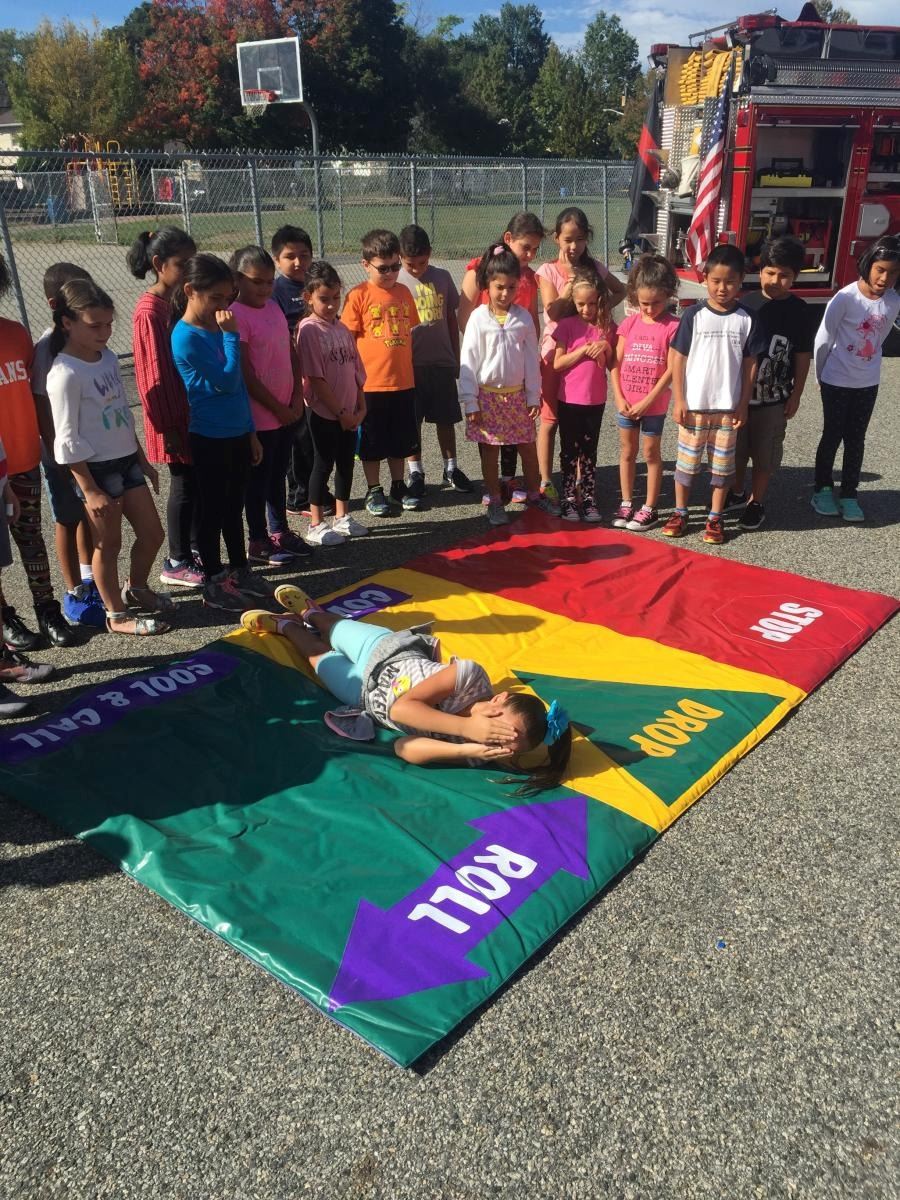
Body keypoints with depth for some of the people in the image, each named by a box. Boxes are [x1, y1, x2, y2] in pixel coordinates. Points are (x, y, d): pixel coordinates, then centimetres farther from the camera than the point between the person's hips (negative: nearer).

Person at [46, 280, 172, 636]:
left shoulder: (108, 357, 5)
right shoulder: (65, 374, -18)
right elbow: (68, 440, -17)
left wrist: (142, 459, 17)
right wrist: (89, 490, -17)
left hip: (126, 461, 7)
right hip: (96, 469, -7)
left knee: (152, 533, 12)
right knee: (108, 544, 6)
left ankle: (135, 589, 37)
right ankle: (117, 615, 22)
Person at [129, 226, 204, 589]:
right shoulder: (149, 311, -16)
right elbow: (154, 374, -17)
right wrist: (168, 426, -17)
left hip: (195, 411, 8)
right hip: (174, 418, -8)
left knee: (199, 482, 14)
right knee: (185, 485, 0)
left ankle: (196, 550, 27)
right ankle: (177, 563, 13)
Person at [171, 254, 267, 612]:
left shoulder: (218, 327, 7)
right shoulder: (187, 337, -16)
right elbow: (227, 381, -21)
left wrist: (250, 431, 15)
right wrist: (231, 335, -17)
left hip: (237, 433, 7)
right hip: (209, 438, -7)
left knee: (234, 506, 17)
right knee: (213, 510, 4)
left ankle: (240, 571, 30)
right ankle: (213, 583, 16)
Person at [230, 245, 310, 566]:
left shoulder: (274, 308, 9)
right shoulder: (237, 316, -15)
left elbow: (292, 355, 12)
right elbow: (246, 374, -18)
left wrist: (296, 399, 1)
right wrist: (277, 407, -13)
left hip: (287, 412, 7)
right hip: (259, 415, -7)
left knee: (278, 475, 19)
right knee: (259, 479, 5)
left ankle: (280, 531, 33)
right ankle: (258, 543, 17)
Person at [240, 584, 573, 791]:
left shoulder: (471, 755, -36)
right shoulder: (471, 675, -40)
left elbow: (405, 749, -39)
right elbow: (402, 706, -41)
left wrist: (467, 749, -52)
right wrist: (466, 726, -53)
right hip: (384, 651, -1)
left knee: (319, 655, 28)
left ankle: (287, 625, 59)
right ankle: (309, 613, 65)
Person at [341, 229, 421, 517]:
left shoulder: (404, 292, 7)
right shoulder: (359, 295, -8)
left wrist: (408, 366, 14)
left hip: (403, 381, 5)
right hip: (371, 382, -4)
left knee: (401, 439, 14)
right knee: (372, 441, 7)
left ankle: (398, 486, 29)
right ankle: (374, 491, 20)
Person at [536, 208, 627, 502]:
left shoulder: (595, 267, 5)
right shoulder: (548, 271, -6)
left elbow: (620, 291, 19)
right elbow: (553, 311, -17)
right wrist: (572, 278, -15)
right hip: (556, 351, -3)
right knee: (550, 419, 3)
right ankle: (546, 482, 10)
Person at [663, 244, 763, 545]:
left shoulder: (746, 319, -2)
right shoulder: (694, 315, -5)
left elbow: (750, 364, 2)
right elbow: (678, 359, -3)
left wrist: (743, 404, -1)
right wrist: (679, 401, -7)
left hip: (728, 406, 1)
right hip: (694, 404, -1)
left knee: (722, 464, 8)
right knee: (687, 460, 9)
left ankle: (715, 518, 20)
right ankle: (680, 513, 23)